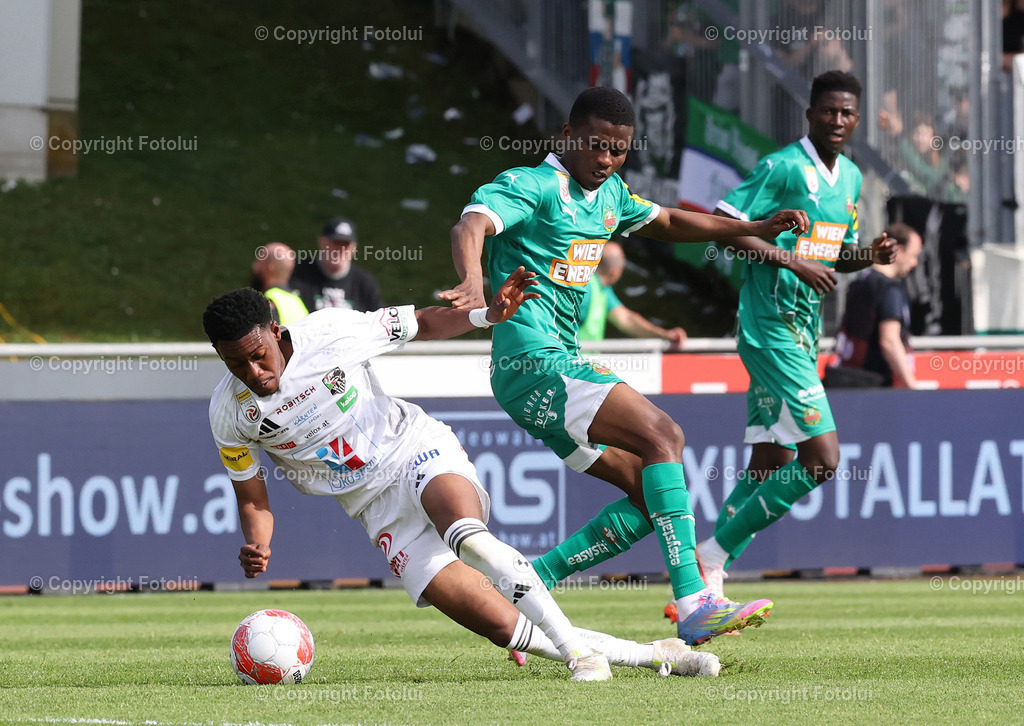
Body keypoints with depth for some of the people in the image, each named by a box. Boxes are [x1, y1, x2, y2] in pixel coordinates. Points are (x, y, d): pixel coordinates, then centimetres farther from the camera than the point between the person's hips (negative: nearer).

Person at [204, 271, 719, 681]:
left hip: (416, 450, -2)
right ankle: (652, 655, -3)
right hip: (380, 509, 2)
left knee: (466, 536, -38)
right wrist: (257, 548, -17)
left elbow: (421, 323, 1)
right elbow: (252, 498, 4)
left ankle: (580, 650, -32)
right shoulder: (229, 415, -7)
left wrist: (488, 315, -15)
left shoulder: (331, 332, -13)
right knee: (497, 625, -12)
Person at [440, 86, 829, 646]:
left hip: (559, 364, 10)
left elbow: (667, 222, 34)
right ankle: (693, 608, -30)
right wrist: (473, 283, -48)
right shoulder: (531, 186, -9)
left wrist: (758, 229, 28)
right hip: (532, 362, -10)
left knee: (649, 497, 3)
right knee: (662, 436, -22)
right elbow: (470, 227, -26)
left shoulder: (609, 195, 18)